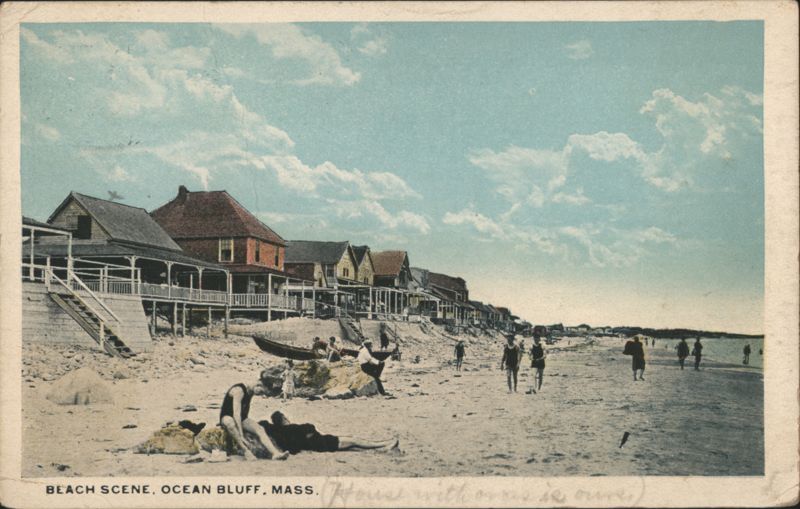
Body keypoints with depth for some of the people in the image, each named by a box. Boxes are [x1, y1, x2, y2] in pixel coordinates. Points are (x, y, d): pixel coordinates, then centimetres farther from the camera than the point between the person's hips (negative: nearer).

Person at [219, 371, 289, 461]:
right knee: (229, 422, -43)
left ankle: (275, 453, -36)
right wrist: (241, 436, -38)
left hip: (241, 419, 7)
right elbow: (236, 414, -33)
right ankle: (246, 450, -43)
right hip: (226, 417, -7)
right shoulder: (239, 390, -24)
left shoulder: (250, 392, 3)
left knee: (259, 429, -19)